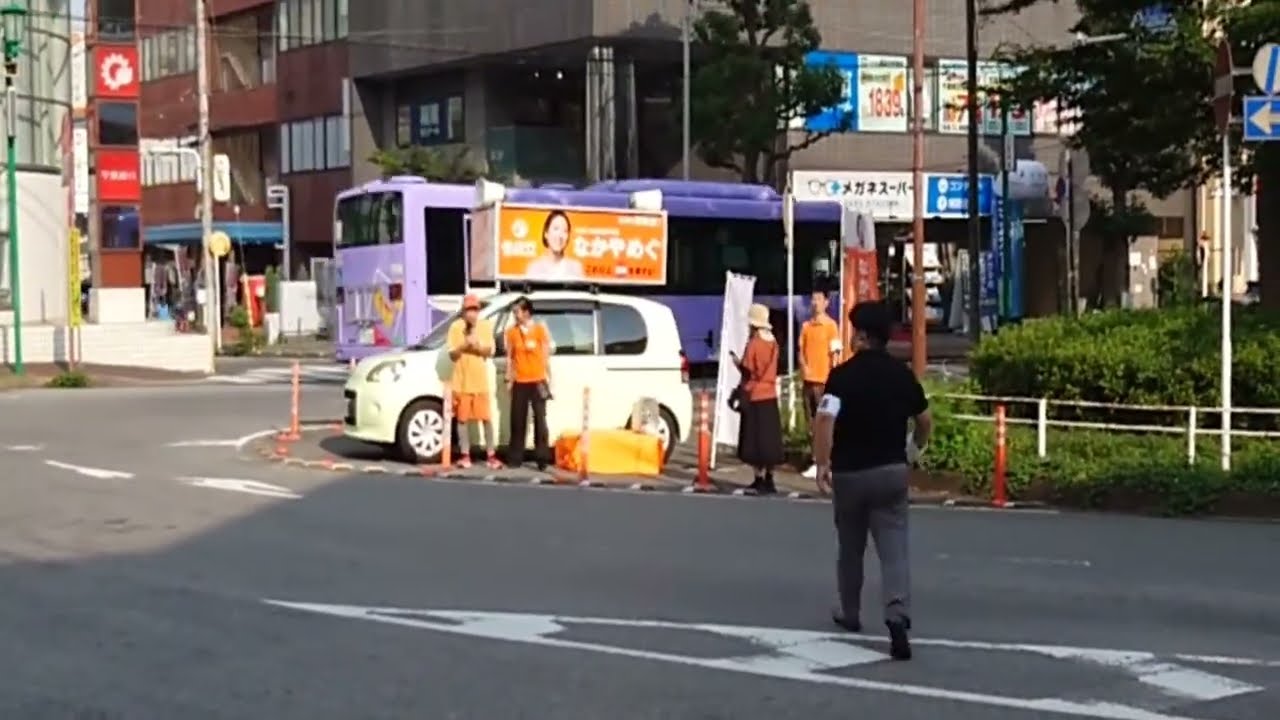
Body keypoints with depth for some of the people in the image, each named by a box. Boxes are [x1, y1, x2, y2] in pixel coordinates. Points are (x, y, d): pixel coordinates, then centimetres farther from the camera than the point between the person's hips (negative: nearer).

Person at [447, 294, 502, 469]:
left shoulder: (486, 326, 4)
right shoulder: (456, 327, -2)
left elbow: (489, 351, 0)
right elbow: (452, 354, -3)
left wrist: (477, 346, -18)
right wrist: (464, 346, -20)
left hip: (481, 380, 1)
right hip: (462, 380, -1)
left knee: (486, 418, -1)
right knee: (463, 418, 2)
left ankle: (490, 455, 4)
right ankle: (465, 455, 8)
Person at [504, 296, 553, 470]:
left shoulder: (540, 329, 0)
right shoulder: (512, 332, 5)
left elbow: (546, 356, 1)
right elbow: (509, 357, 9)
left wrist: (548, 379, -1)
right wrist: (509, 379, 4)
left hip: (537, 381, -2)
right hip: (520, 382, 2)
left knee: (540, 420, -2)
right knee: (518, 421, 3)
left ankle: (542, 458, 2)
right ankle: (515, 458, 8)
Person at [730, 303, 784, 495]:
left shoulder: (753, 344, -16)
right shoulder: (773, 342, 7)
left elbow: (748, 371, -14)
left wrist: (737, 361, 3)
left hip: (755, 396, -7)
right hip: (770, 396, 7)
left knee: (755, 440, -1)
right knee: (769, 438, 10)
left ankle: (760, 480, -1)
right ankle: (768, 479, 13)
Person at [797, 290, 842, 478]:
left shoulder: (831, 325, -6)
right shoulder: (806, 325, 11)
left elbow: (835, 353, -9)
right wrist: (803, 365, -6)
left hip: (824, 380, -6)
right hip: (808, 379, 6)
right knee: (811, 422, 9)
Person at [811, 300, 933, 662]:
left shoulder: (843, 374, -10)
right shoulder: (903, 374, 4)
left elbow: (825, 420, -25)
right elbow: (925, 422, 14)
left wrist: (822, 463, -22)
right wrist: (913, 450, 32)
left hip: (850, 472, -2)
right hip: (891, 470, 2)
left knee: (851, 548, 17)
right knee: (894, 549, -4)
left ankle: (849, 614, 34)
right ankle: (898, 617, -22)